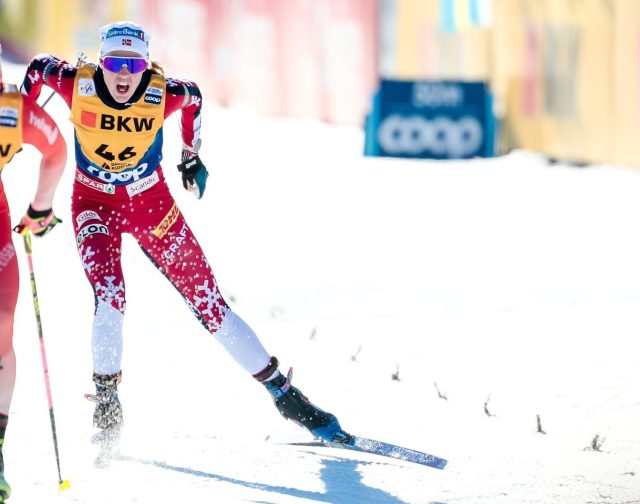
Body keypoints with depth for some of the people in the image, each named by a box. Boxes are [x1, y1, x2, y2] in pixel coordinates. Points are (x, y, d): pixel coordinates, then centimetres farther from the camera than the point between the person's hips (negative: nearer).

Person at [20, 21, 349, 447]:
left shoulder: (163, 95, -21)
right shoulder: (76, 83, -21)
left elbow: (193, 97, 3)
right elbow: (38, 68, 0)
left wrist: (192, 154, 10)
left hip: (152, 203, 1)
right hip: (95, 203, 0)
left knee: (207, 299, 0)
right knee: (110, 296, -24)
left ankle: (282, 392, 8)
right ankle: (106, 397, -3)